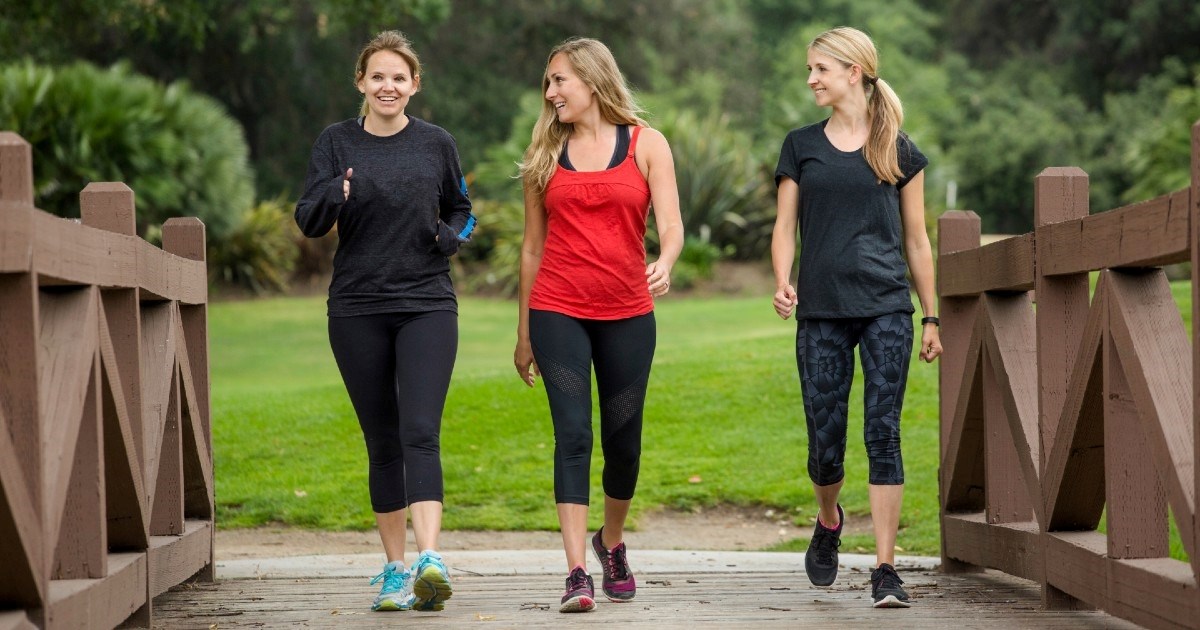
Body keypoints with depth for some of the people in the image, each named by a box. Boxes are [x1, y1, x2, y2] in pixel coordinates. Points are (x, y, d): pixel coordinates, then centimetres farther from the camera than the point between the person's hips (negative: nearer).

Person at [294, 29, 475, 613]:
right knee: (382, 443, 6)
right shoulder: (337, 142, 5)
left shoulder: (436, 144, 6)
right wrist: (334, 194, -24)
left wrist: (451, 237, -4)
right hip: (358, 309, 1)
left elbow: (461, 211, 19)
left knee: (420, 433, -16)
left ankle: (430, 560, -26)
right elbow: (308, 221, -2)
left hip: (427, 306, -1)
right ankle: (395, 569, 14)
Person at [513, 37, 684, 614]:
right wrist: (524, 333, 13)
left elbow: (670, 225, -6)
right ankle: (577, 573, -15)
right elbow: (532, 246, 13)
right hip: (558, 312, 0)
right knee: (573, 433, -11)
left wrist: (665, 265, -29)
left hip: (627, 313, 0)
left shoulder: (646, 145, 4)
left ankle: (612, 543, 34)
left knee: (623, 439, 8)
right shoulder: (546, 154, 9)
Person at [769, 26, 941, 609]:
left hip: (886, 309, -1)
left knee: (883, 433, -9)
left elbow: (916, 239, 11)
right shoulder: (801, 146, 10)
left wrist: (932, 318, 10)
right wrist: (781, 282, -11)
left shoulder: (898, 151, 7)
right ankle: (828, 521, 34)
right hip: (821, 310, 1)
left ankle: (885, 569, -8)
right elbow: (784, 227, 8)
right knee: (825, 444, 2)